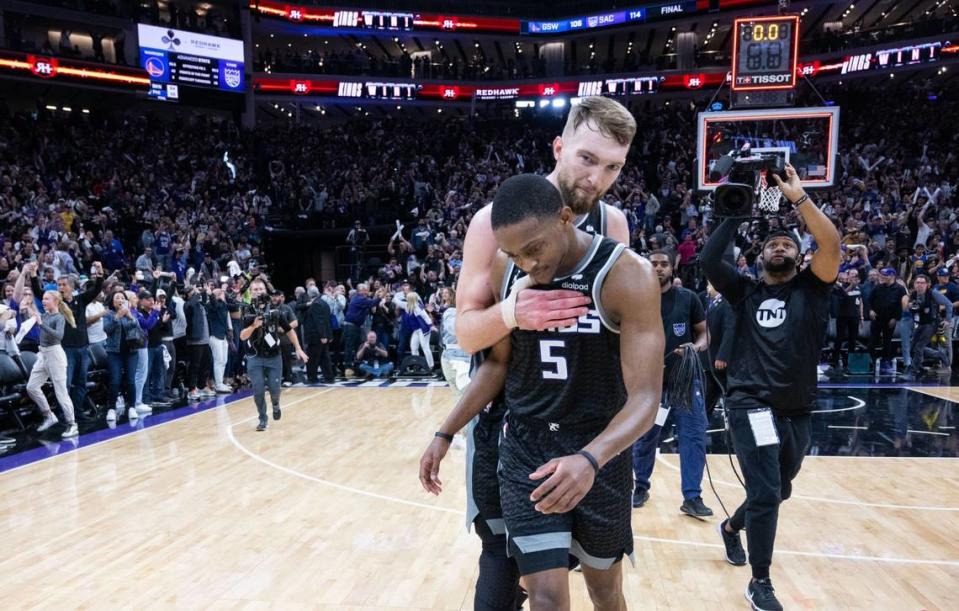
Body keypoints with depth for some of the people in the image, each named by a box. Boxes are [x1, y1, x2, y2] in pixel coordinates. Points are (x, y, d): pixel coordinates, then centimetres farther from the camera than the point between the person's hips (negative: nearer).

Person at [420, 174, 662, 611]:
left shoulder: (627, 275, -20)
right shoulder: (504, 271, -7)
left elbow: (644, 397, -23)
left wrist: (590, 459, -41)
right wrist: (446, 433, 3)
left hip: (599, 452, -1)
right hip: (525, 448, 2)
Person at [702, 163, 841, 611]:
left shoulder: (812, 287, 6)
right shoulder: (745, 291, 5)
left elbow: (831, 244, -12)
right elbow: (709, 260, -10)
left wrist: (798, 197, -14)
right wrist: (735, 213, -8)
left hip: (797, 411, 3)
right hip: (751, 404, -3)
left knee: (778, 491, 19)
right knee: (765, 492, -11)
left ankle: (732, 527, 48)